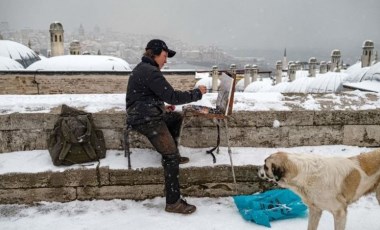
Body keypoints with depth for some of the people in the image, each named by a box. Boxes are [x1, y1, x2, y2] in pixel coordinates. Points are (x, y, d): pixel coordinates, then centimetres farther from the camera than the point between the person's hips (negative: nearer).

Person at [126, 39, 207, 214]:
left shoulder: (143, 68, 16)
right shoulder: (150, 72, -17)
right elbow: (172, 96, -22)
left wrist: (163, 106, 12)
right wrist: (197, 93, -11)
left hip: (146, 114, 11)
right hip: (146, 119, -11)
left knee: (177, 117, 25)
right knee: (171, 156, -14)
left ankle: (172, 154, 26)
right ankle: (173, 202, -9)